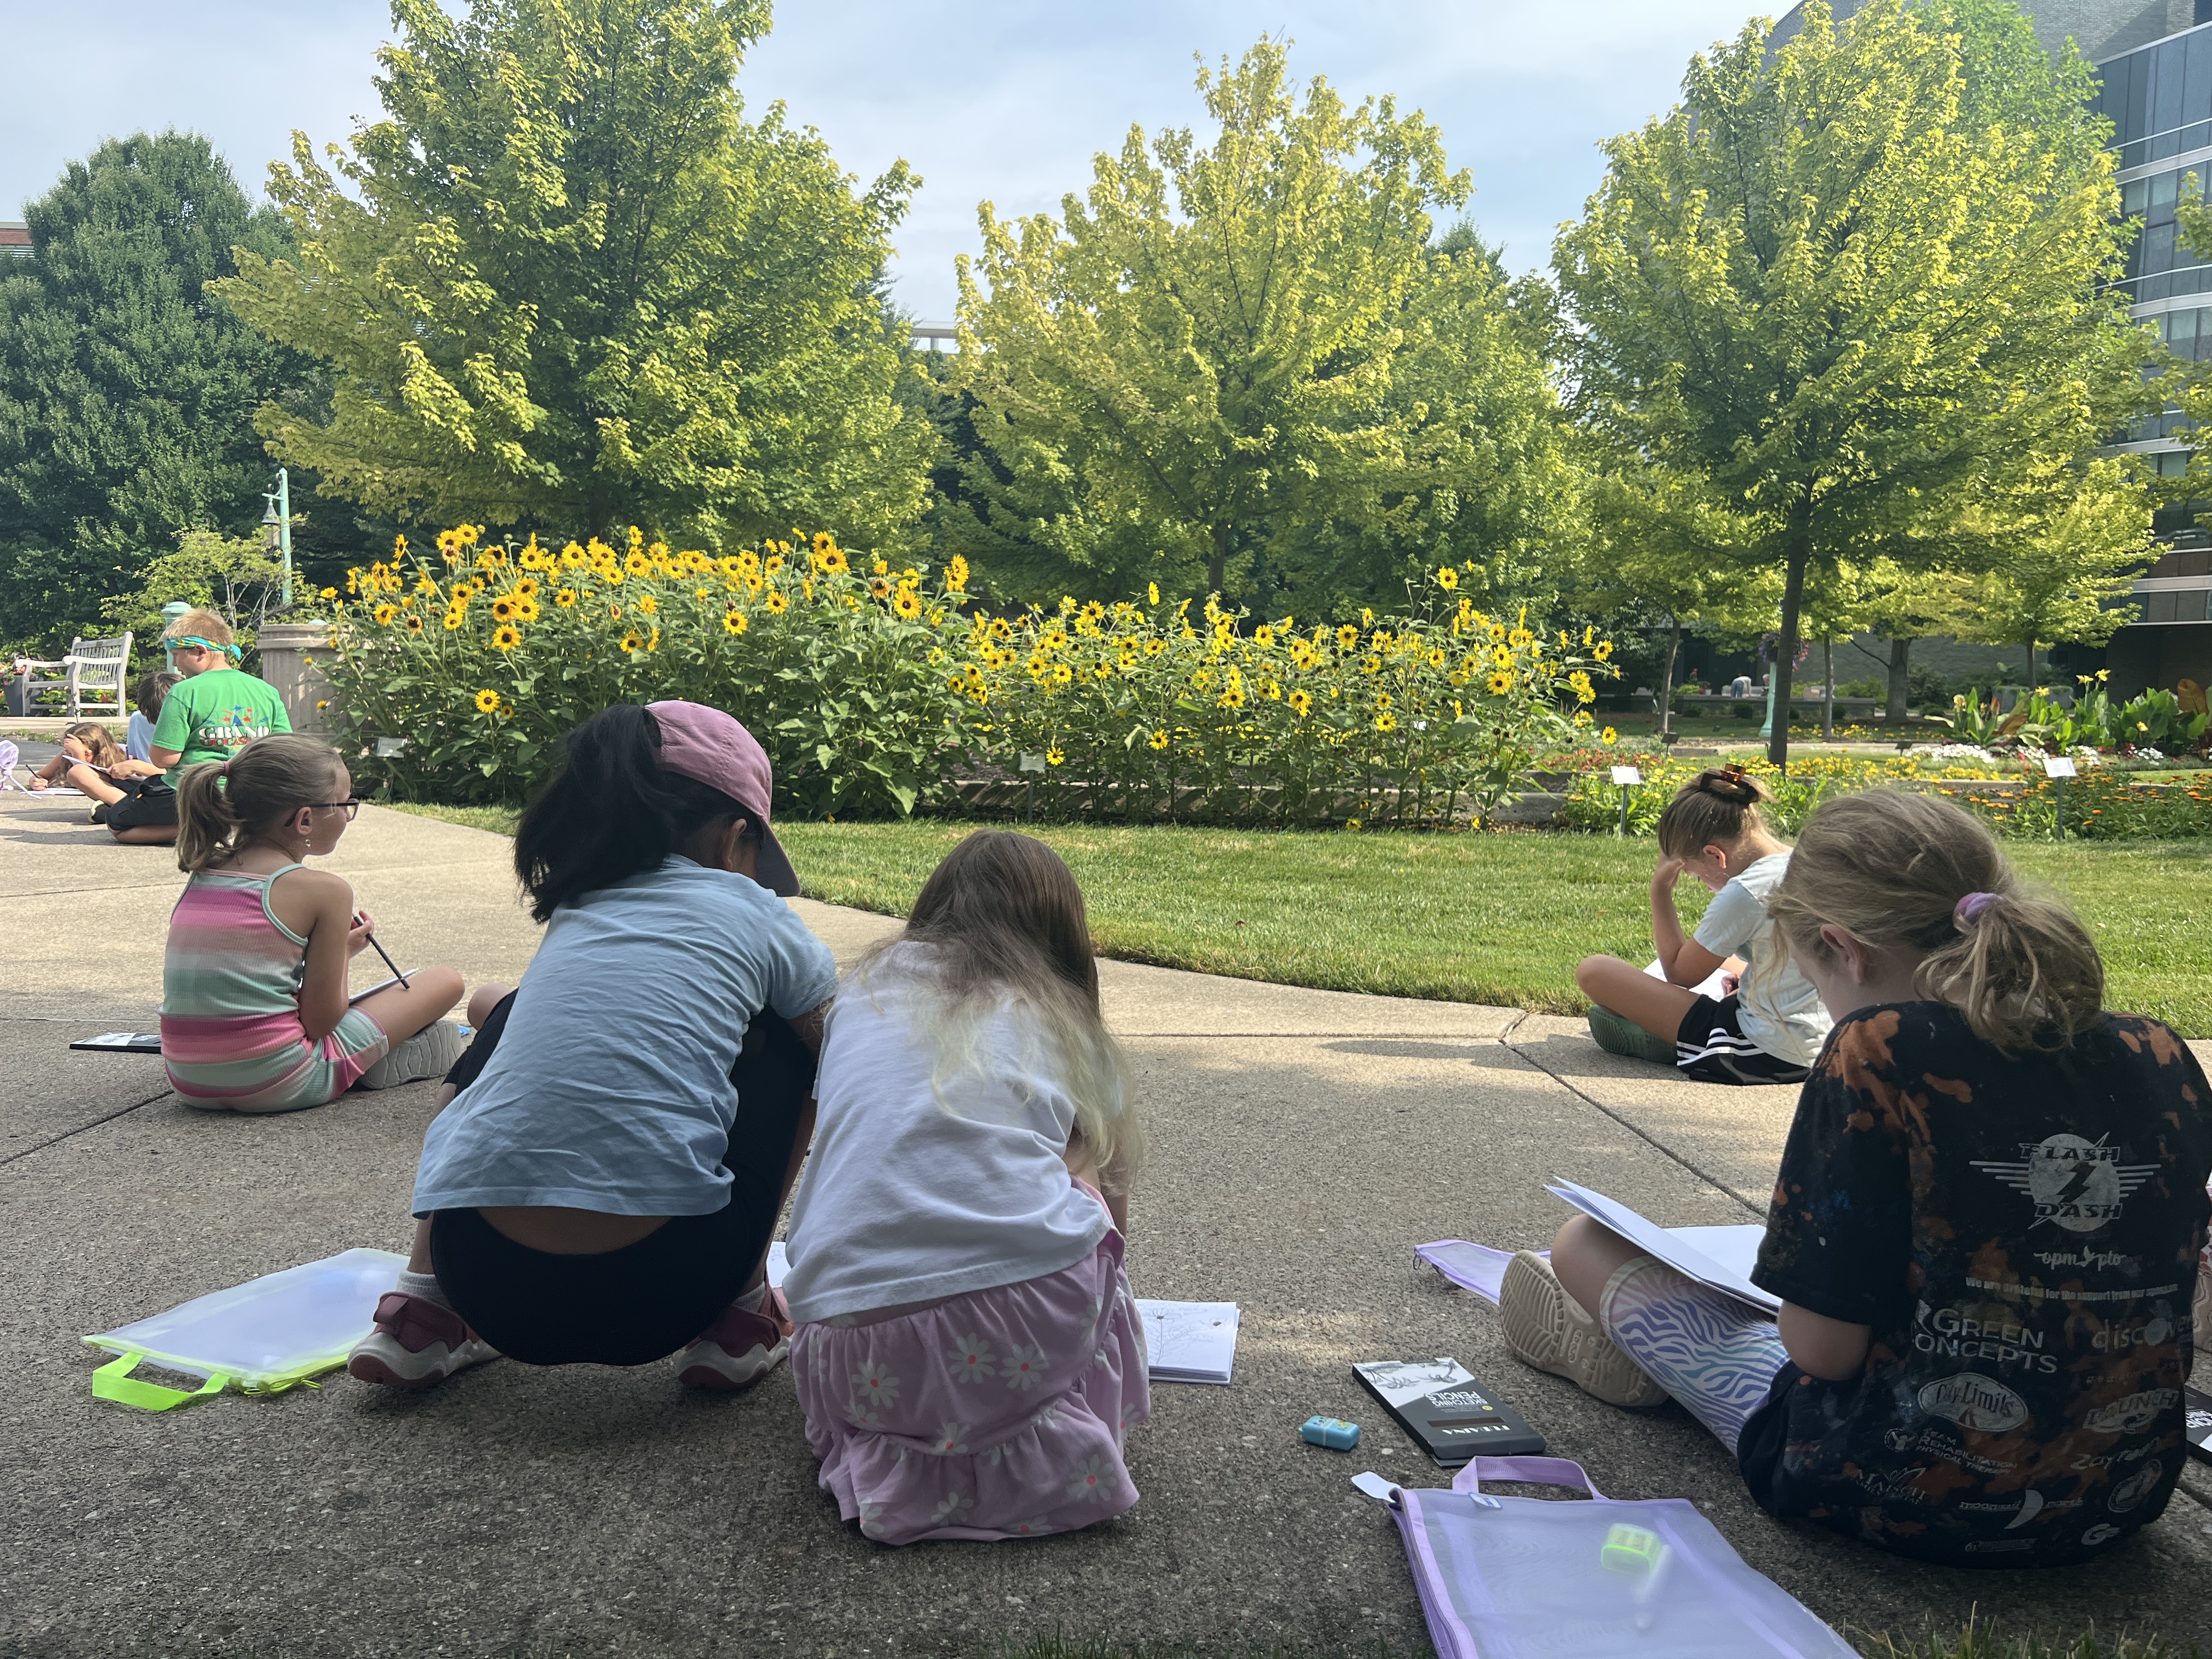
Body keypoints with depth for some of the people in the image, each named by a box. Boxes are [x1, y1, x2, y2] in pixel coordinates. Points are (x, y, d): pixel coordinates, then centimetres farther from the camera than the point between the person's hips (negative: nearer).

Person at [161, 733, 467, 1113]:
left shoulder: (201, 875, 9)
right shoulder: (324, 889, -9)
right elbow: (320, 1020, -7)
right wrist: (343, 950, 11)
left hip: (190, 1086, 7)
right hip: (276, 1087, -7)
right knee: (445, 981, 4)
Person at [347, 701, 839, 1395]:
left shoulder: (573, 915, 19)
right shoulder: (755, 914, 7)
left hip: (482, 1281, 4)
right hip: (656, 1296, -4)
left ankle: (423, 1314, 22)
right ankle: (740, 1318, 18)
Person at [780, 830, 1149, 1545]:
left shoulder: (862, 991, 22)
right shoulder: (1062, 1018, 17)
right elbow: (1109, 1194, 30)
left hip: (858, 1354, 2)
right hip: (1038, 1319, -2)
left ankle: (895, 1454, 4)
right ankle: (1045, 1428, 9)